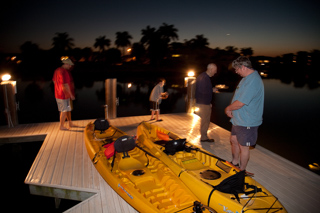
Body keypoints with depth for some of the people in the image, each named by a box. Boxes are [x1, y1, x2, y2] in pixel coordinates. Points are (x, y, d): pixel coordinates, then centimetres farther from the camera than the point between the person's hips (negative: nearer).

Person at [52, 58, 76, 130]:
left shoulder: (57, 70, 11)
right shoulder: (64, 72, -22)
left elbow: (54, 81, 20)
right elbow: (65, 84, -23)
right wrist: (71, 94, -16)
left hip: (58, 94, 10)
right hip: (64, 95, -10)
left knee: (68, 109, 18)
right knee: (64, 111, 0)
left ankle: (70, 123, 29)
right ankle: (62, 126, 10)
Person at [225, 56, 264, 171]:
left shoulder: (252, 82, -25)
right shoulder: (247, 78, 10)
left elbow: (240, 103, -28)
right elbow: (238, 97, 16)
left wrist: (228, 109, -10)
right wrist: (230, 109, 1)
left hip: (246, 122, -10)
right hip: (238, 119, 10)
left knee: (243, 147, 5)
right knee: (234, 140, 20)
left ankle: (241, 171, 24)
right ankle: (235, 163, 39)